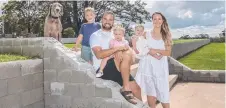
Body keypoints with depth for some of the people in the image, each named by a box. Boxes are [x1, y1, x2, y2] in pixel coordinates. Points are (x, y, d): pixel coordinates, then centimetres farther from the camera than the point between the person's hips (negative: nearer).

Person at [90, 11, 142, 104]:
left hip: (118, 69, 6)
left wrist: (118, 54, -14)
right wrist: (117, 48, -21)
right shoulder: (95, 35, 0)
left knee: (136, 88, -7)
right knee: (127, 54, -27)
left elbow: (123, 49, 9)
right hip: (102, 69, -6)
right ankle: (126, 88, -21)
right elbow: (99, 55, -15)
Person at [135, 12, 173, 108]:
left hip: (161, 66, 1)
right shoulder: (146, 34, 6)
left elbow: (168, 52, 1)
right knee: (151, 93, -5)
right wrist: (150, 52, -15)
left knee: (163, 93, -1)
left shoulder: (166, 35, 9)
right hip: (148, 65, -1)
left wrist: (155, 50, -11)